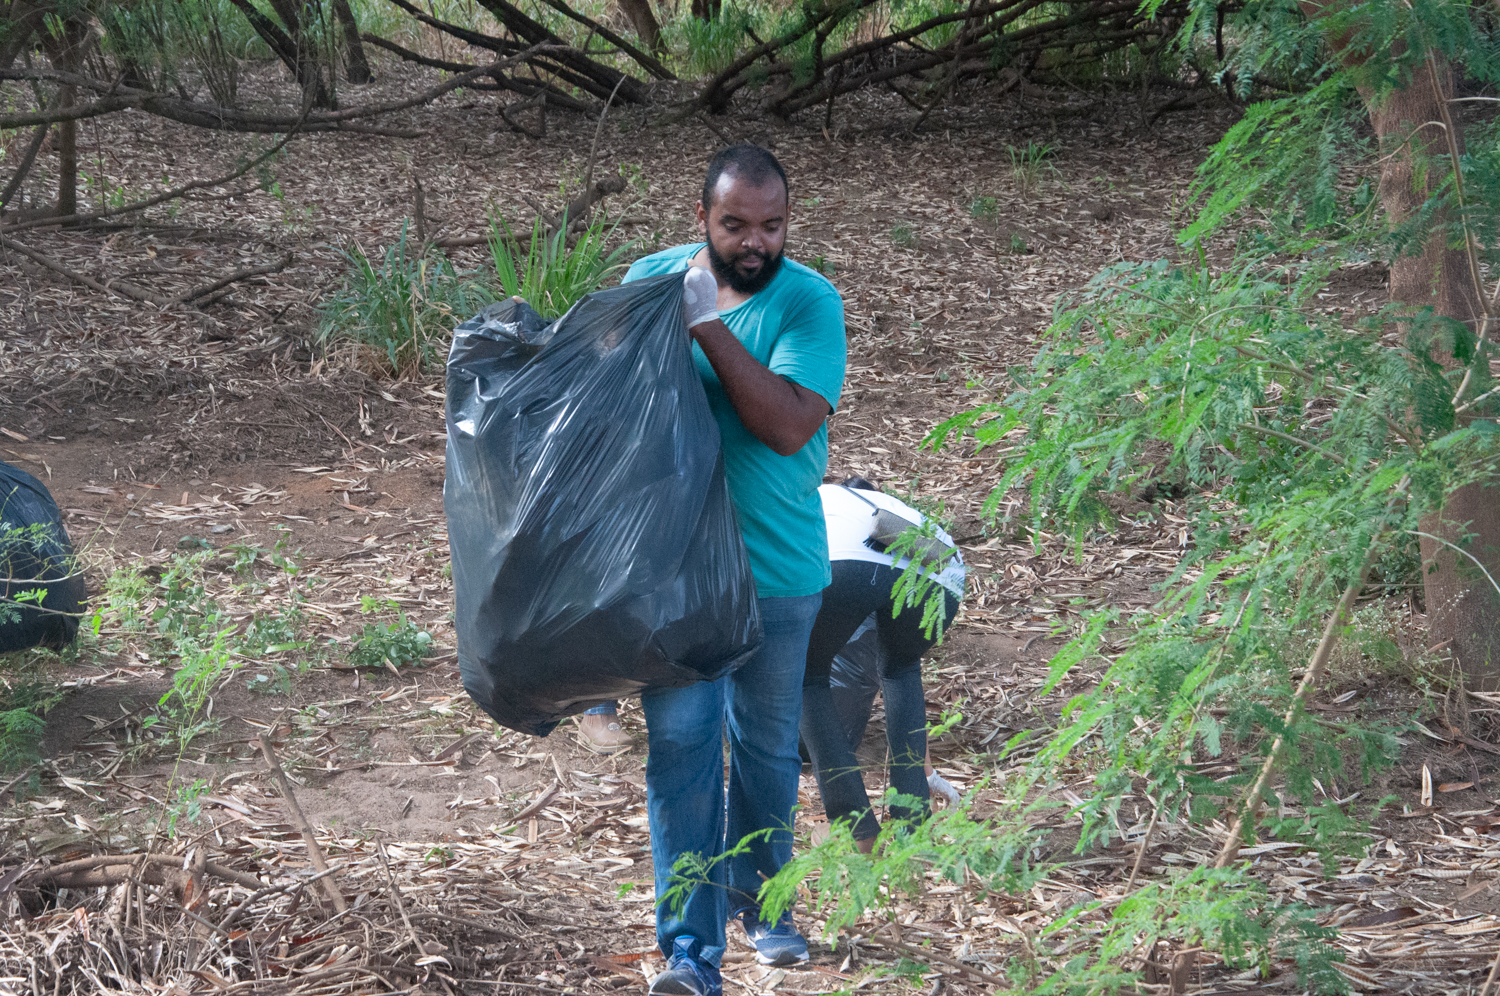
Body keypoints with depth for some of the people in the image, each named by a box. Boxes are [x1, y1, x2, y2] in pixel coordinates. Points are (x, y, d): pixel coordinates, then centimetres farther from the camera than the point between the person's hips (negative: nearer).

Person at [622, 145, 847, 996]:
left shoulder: (810, 303, -10)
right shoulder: (652, 278, -1)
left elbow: (789, 425, -23)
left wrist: (708, 325, -26)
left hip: (779, 568, 0)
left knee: (770, 747, 16)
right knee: (683, 746, -7)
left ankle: (760, 901, 38)